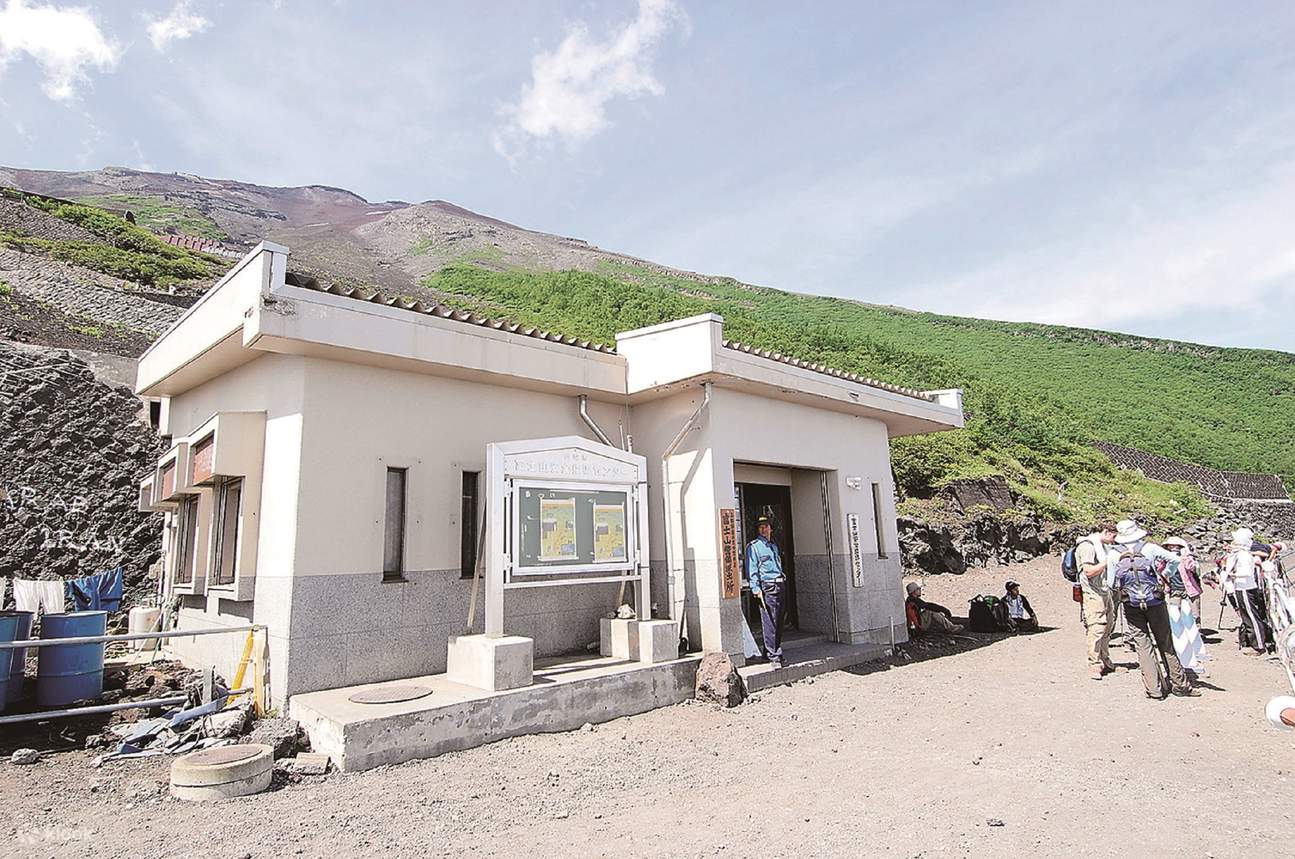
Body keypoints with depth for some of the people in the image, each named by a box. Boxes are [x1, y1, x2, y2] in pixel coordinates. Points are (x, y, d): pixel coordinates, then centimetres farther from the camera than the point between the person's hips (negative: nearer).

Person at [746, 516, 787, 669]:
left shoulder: (774, 546, 21)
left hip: (780, 586, 7)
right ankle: (774, 656, -5)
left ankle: (771, 651, 20)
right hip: (767, 587, -7)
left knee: (779, 623, 9)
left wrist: (784, 585, 17)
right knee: (770, 623, -8)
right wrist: (756, 589, -15)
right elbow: (752, 570, -7)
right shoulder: (753, 546, -1)